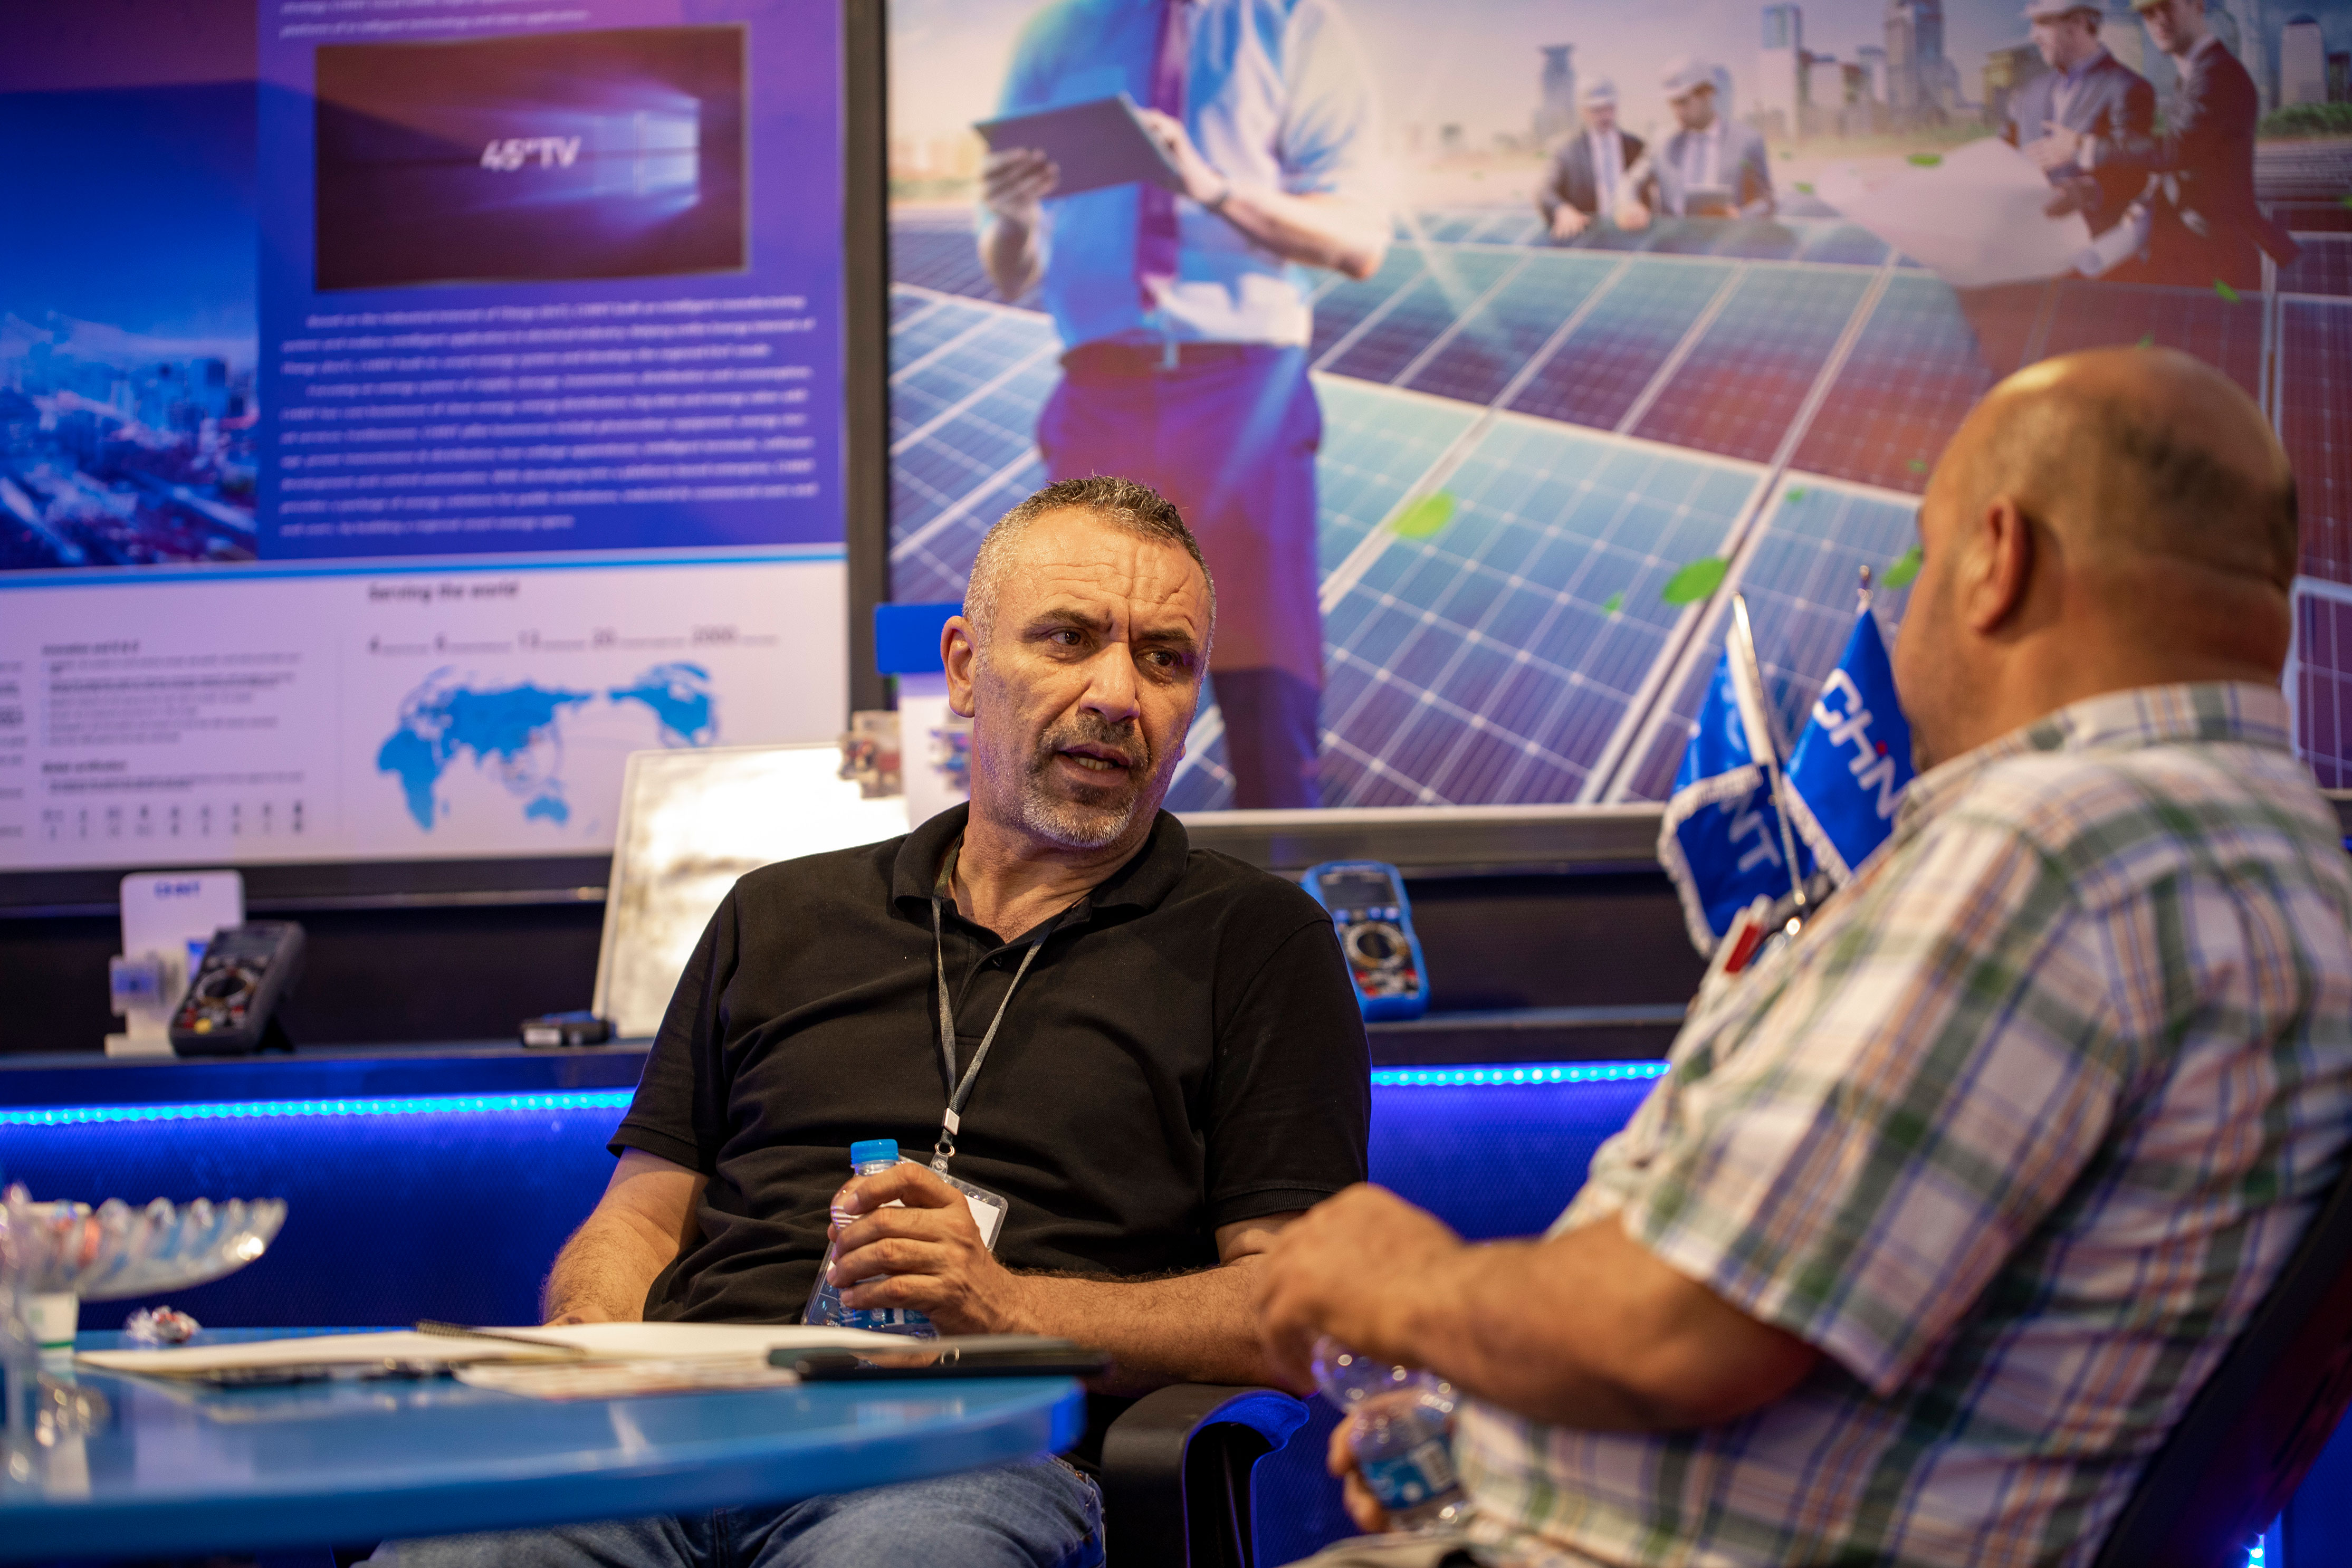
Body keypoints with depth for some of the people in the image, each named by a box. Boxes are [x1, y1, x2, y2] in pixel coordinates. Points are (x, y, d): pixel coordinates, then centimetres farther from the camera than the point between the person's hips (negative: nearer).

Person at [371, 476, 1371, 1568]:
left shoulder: (1256, 943, 13)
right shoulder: (782, 918, 26)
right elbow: (639, 1216, 24)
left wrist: (1007, 1306, -10)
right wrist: (591, 1334, -1)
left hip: (973, 1457, -3)